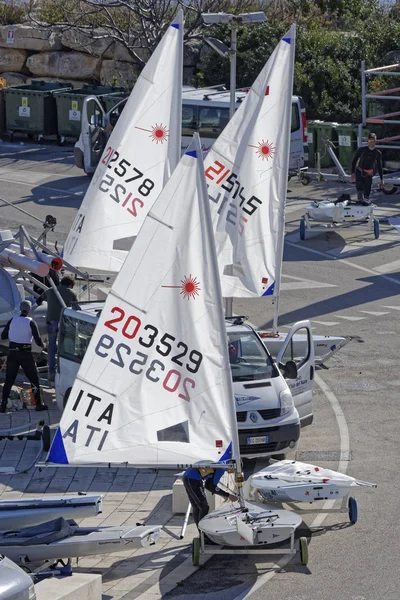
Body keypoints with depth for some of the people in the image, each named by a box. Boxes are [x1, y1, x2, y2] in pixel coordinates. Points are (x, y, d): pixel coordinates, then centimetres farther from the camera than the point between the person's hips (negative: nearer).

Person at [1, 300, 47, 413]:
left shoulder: (12, 321, -2)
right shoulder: (30, 323, -10)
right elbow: (38, 340, -10)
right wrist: (42, 345, 12)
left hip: (12, 353, 3)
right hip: (25, 354, -3)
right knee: (34, 379, 11)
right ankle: (39, 403, 13)